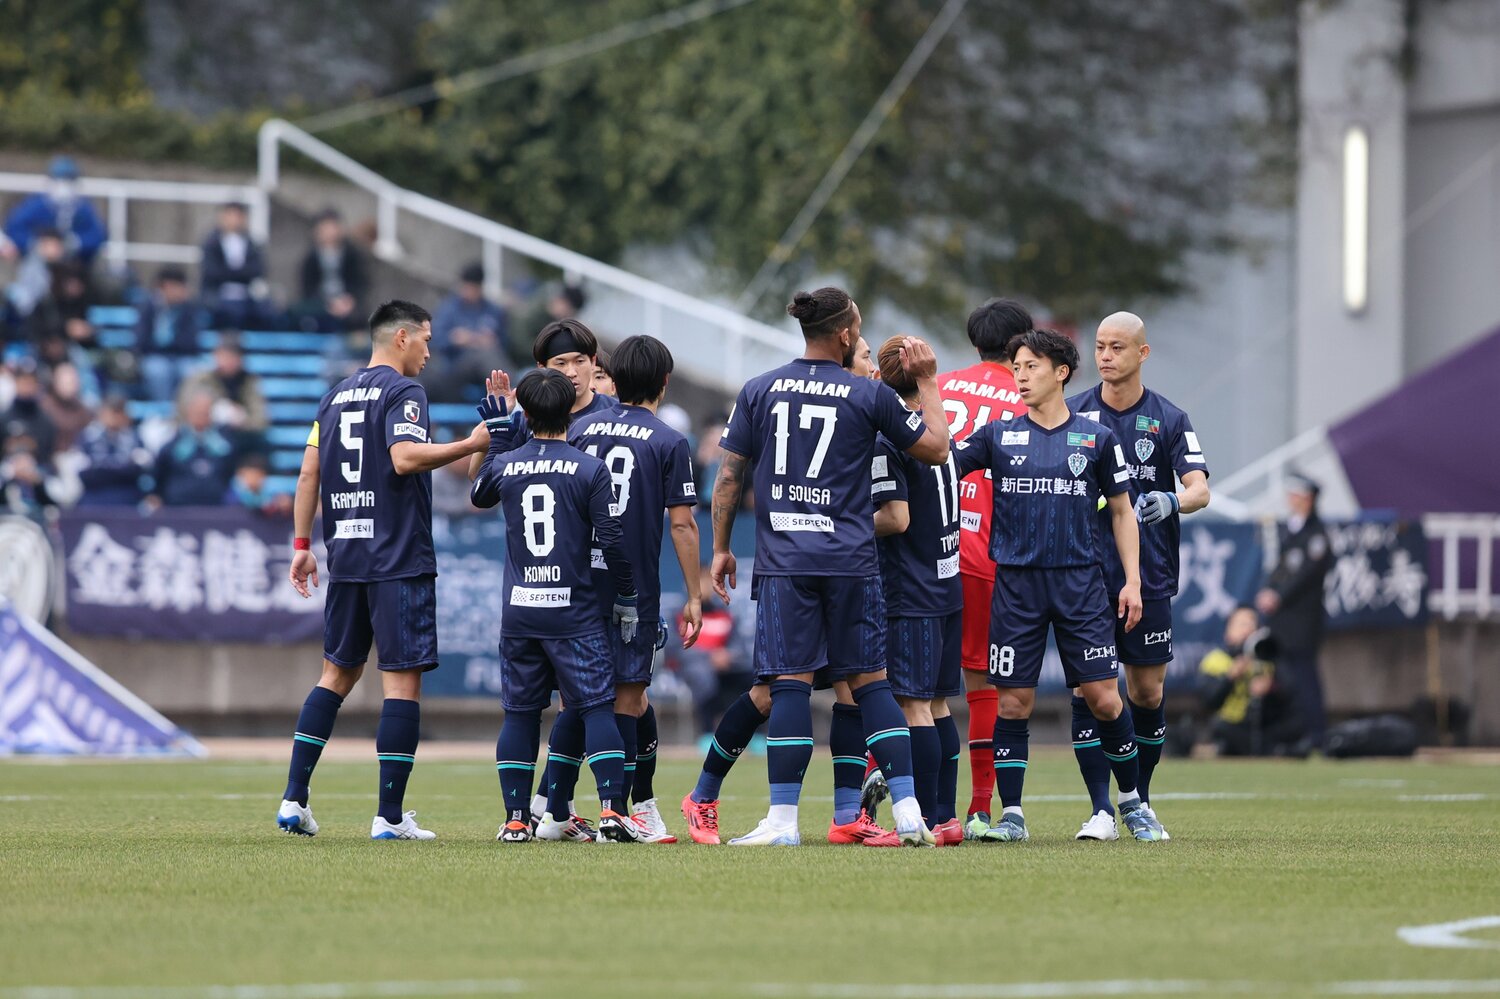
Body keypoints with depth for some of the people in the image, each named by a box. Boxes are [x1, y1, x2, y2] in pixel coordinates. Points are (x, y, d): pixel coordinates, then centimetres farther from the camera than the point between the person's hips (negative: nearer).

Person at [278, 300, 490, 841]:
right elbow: (405, 457, -21)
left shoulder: (337, 395, 15)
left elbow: (309, 472, 14)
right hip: (399, 559, -7)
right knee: (402, 679, -5)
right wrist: (469, 446, -13)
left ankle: (294, 798, 9)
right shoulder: (402, 391, -7)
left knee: (337, 672, 16)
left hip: (346, 554, 7)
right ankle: (390, 816, -8)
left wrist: (302, 543, 18)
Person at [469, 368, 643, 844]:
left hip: (519, 612, 3)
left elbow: (479, 496, 27)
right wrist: (628, 601, 5)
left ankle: (516, 818, 7)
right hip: (576, 613, -3)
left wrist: (497, 429, 31)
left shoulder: (504, 465, 3)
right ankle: (612, 810, -13)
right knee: (597, 708, -3)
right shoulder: (590, 470, -6)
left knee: (519, 713, 8)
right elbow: (613, 542, -6)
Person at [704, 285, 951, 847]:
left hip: (783, 559, 0)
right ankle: (908, 814, 1)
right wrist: (927, 383, 20)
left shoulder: (758, 392, 6)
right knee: (869, 680, 5)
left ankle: (783, 819, -6)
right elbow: (936, 449, 9)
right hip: (850, 560, 0)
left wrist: (720, 548, 15)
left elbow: (729, 476, 6)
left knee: (790, 682, -1)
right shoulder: (869, 396, 1)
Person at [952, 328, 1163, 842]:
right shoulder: (998, 436, 7)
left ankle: (1132, 802, 15)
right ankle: (1011, 815, 7)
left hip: (1080, 582, -1)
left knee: (1104, 698, -3)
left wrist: (1132, 581, 4)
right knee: (1013, 702, -1)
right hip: (1016, 583, 1)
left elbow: (1122, 511, 10)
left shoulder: (1096, 438, 6)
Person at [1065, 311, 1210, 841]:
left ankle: (1140, 802, 22)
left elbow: (1199, 488, -8)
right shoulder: (1073, 413, 3)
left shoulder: (1169, 419, 2)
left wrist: (1172, 501, -28)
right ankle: (1101, 811, -5)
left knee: (1148, 692, 5)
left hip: (1149, 576, 0)